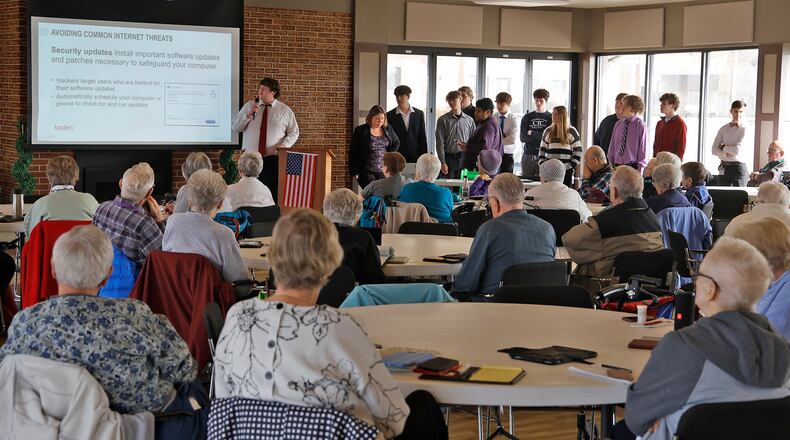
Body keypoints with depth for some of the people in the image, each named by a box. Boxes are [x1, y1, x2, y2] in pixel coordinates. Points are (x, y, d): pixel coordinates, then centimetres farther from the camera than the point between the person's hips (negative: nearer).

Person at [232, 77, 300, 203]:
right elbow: (235, 127, 5)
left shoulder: (285, 111, 6)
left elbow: (294, 132, 10)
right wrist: (248, 115, -9)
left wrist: (285, 144, -8)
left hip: (272, 159, -1)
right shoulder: (249, 106, 9)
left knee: (272, 192, -6)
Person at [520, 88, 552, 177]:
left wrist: (532, 133, -3)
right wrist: (540, 137, -9)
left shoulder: (551, 117, 2)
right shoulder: (527, 117, 11)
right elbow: (523, 138, 1)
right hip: (528, 155, 3)